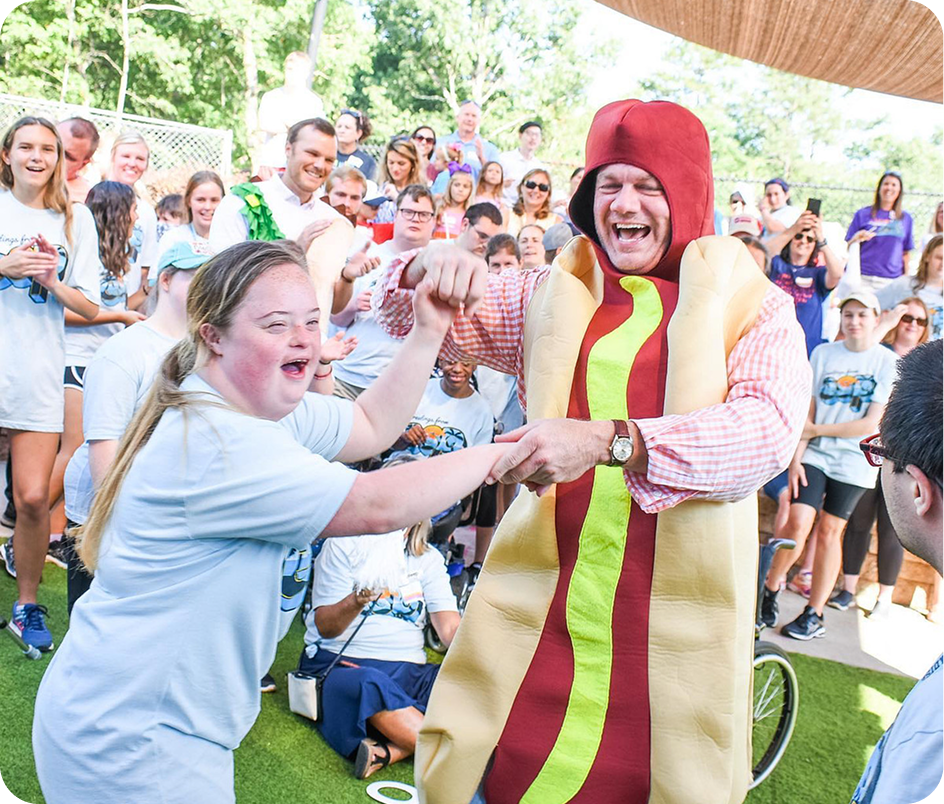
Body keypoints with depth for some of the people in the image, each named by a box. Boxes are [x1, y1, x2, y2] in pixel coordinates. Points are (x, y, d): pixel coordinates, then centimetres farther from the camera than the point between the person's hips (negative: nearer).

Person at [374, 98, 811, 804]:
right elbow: (407, 323, 12)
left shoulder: (751, 305, 1)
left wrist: (608, 439, -30)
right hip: (542, 595, 2)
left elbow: (771, 425, -17)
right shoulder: (554, 294, 11)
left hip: (678, 611, -2)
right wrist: (428, 269, -12)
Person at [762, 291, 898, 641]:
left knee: (828, 532, 2)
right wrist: (796, 456, -5)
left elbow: (872, 424, -8)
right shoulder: (823, 353, 5)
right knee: (798, 523, -11)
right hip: (814, 454, 1)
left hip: (853, 460, -1)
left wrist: (816, 429, -6)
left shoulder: (888, 363, -3)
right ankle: (770, 588, 13)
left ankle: (814, 615, 14)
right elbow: (807, 409, 3)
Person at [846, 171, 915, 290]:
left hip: (892, 280, 2)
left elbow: (906, 253, 17)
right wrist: (857, 239, -12)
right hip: (863, 278, -2)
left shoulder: (906, 219, 14)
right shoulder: (862, 214, 8)